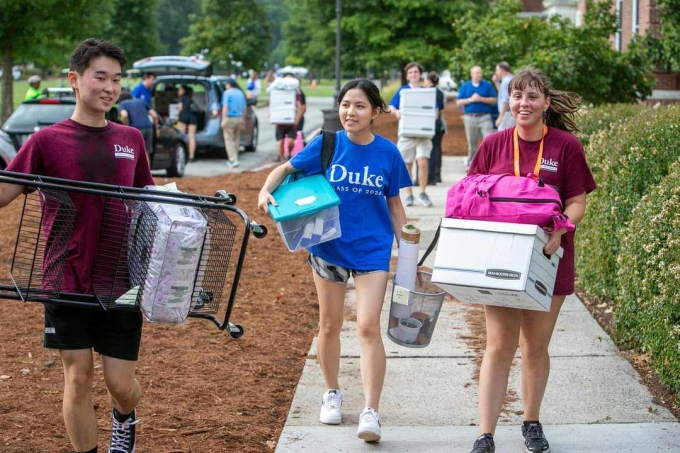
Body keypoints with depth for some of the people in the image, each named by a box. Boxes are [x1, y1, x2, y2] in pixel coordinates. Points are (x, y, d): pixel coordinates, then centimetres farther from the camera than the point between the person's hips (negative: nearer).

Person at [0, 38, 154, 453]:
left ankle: (125, 419, 40)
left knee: (121, 383, 5)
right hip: (68, 279, -2)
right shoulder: (47, 141, -5)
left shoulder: (131, 139, 6)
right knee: (78, 378, 3)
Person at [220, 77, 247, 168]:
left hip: (230, 118, -6)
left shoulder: (227, 93, -8)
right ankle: (234, 159, 22)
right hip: (239, 118, 6)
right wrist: (243, 119, 23)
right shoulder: (240, 93, 11)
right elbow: (244, 108, 14)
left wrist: (223, 120, -18)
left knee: (229, 140, -3)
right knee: (236, 140, 16)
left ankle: (233, 160, -13)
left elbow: (225, 107, -16)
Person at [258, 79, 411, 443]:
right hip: (329, 246, 1)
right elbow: (285, 169, 3)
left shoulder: (387, 153, -5)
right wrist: (266, 191, -17)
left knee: (368, 326, -11)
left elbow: (394, 205, 4)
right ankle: (332, 393, 34)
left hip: (372, 248, -1)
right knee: (329, 325, 13)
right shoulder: (326, 145, -7)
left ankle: (370, 412, -10)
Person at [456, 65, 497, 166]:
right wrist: (471, 99, -9)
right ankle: (470, 163, 19)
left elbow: (493, 100, 1)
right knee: (472, 143, 10)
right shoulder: (465, 86, 9)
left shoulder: (487, 85, 6)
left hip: (485, 116, -1)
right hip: (470, 117, 2)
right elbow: (459, 102, 5)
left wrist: (481, 99, -11)